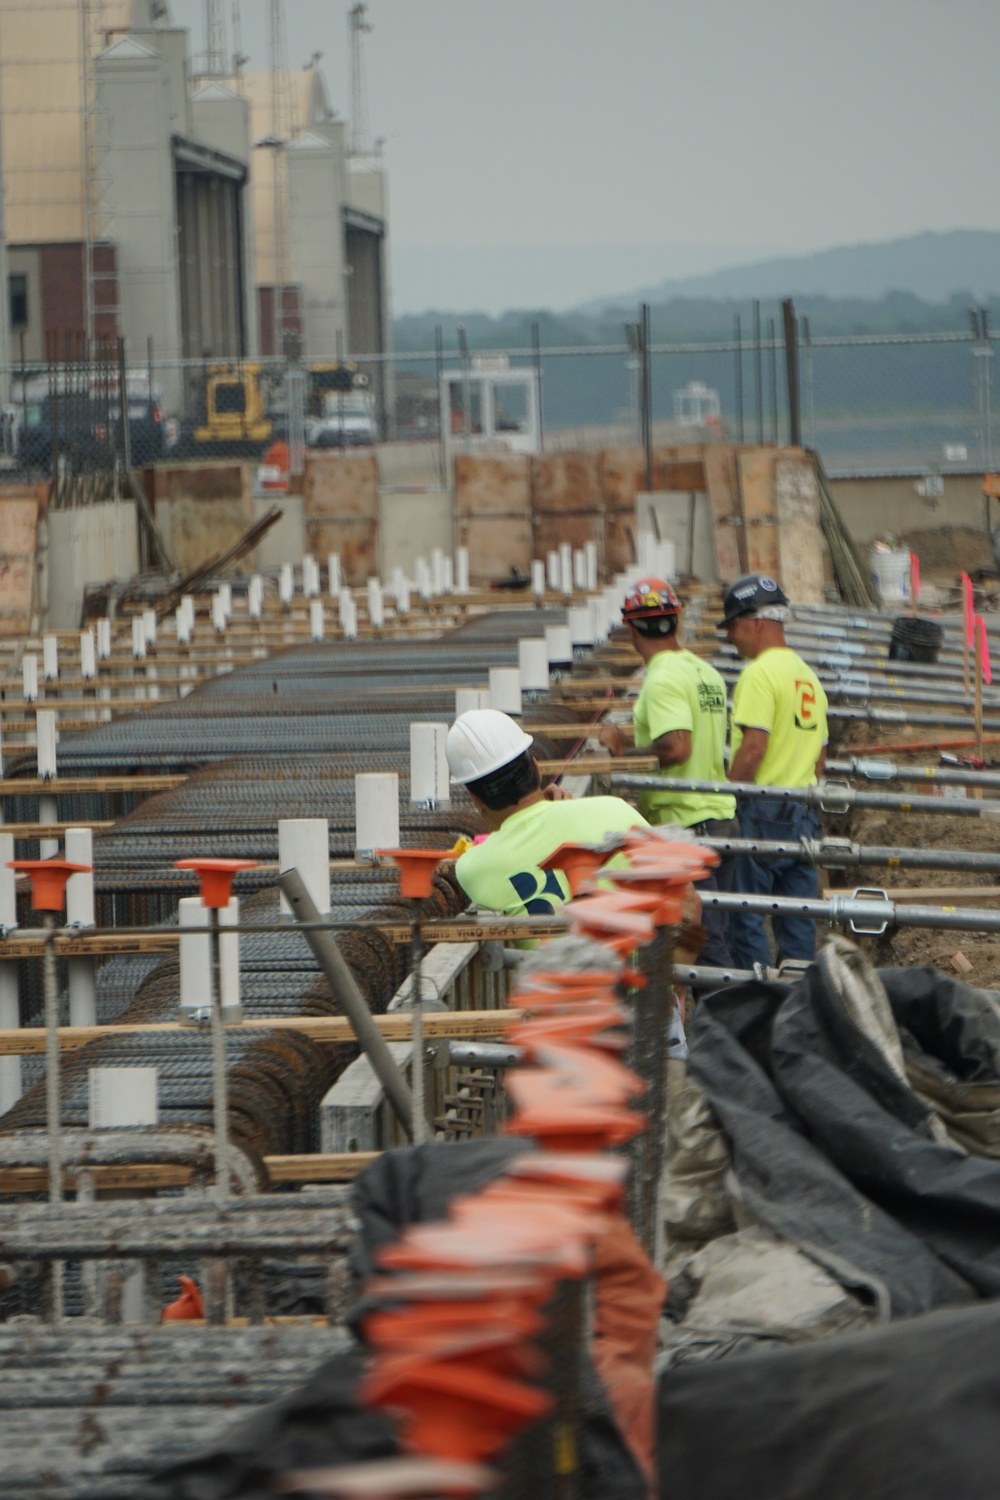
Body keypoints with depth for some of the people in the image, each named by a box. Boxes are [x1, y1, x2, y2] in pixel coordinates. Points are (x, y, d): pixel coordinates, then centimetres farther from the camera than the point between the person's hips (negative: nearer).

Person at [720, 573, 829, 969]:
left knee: (746, 921, -5)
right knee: (798, 924, 9)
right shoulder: (807, 676, 16)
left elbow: (753, 747, -19)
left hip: (761, 809, -8)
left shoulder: (760, 673, -11)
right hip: (803, 815, 8)